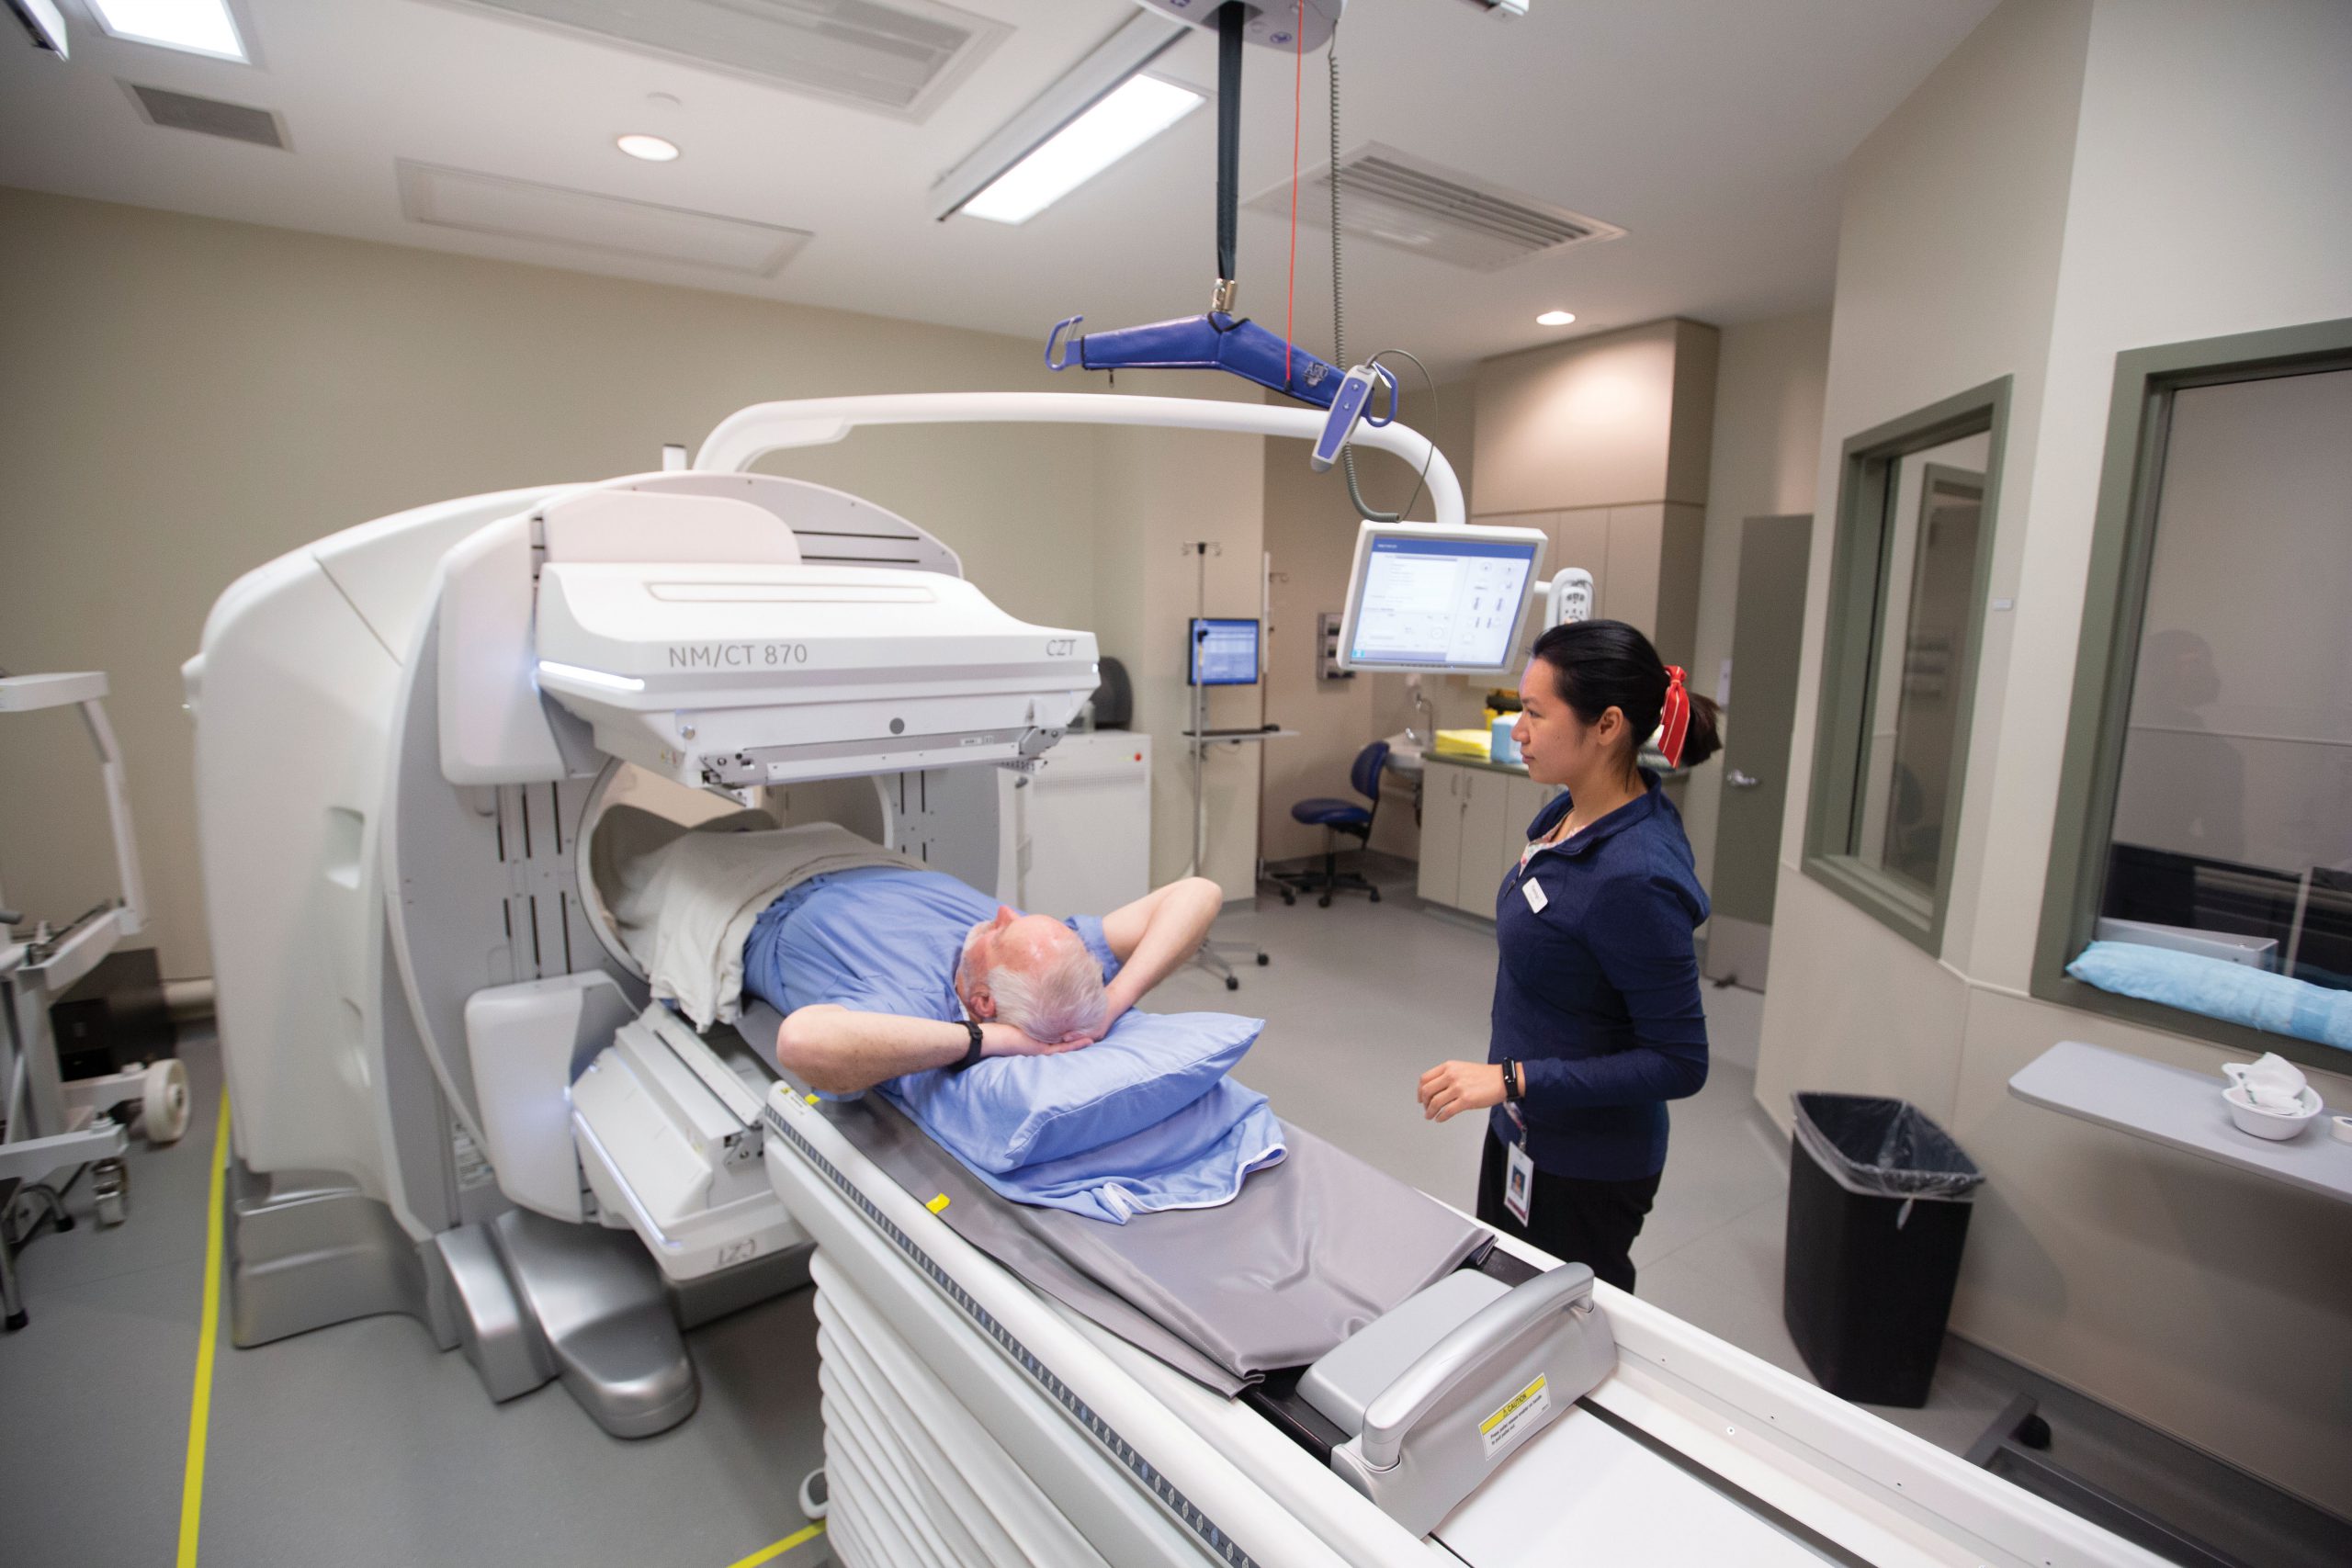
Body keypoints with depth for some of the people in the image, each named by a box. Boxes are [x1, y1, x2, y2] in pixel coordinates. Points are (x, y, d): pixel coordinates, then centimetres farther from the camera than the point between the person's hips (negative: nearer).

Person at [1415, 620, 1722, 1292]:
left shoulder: (1635, 878, -32)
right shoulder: (1571, 811, -7)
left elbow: (1679, 1062, -26)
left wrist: (1511, 1080, -28)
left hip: (1584, 1166, -8)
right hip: (1527, 1132, 8)